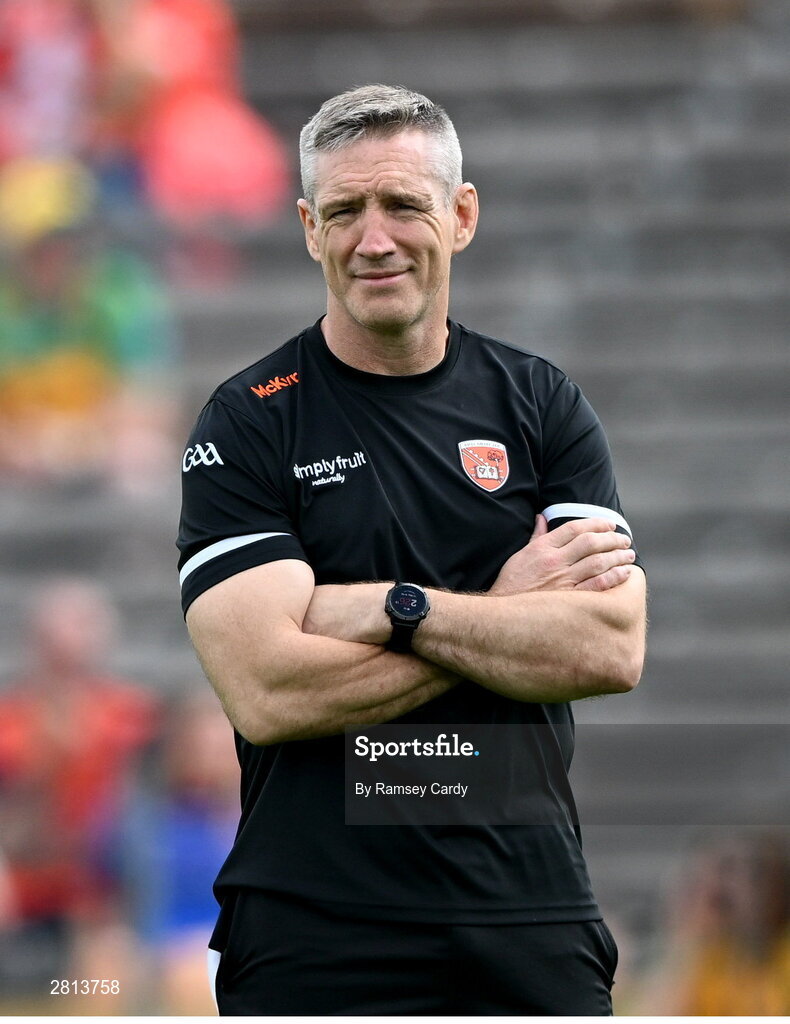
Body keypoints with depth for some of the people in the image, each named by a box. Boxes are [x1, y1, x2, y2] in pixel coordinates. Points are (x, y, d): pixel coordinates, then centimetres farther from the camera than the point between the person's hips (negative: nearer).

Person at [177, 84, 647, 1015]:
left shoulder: (540, 405, 7)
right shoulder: (248, 425, -2)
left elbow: (613, 650, -6)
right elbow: (267, 693, -15)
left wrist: (394, 609, -15)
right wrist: (504, 610, -9)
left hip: (532, 928, 3)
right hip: (316, 938, -3)